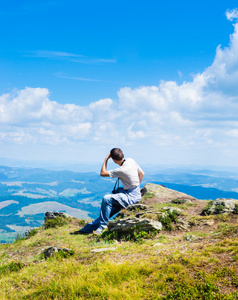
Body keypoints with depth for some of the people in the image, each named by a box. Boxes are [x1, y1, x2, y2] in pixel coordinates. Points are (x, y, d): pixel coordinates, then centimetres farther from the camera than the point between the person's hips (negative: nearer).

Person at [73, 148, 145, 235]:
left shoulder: (121, 170, -23)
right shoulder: (130, 161, 1)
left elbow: (102, 173, -12)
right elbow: (142, 173, 13)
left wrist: (106, 159, -6)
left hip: (131, 197, -9)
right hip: (136, 194, 9)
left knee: (106, 199, -22)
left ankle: (101, 227, -13)